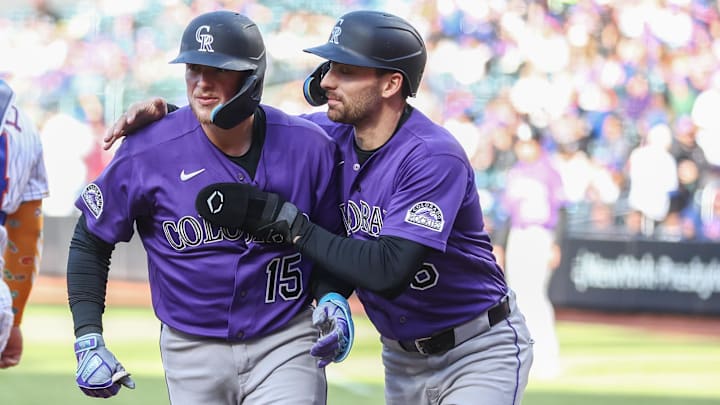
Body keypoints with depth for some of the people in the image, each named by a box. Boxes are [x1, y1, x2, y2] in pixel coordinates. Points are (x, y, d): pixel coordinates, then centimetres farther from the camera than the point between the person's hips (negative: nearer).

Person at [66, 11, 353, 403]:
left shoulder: (308, 147, -8)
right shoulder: (148, 152, -12)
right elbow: (90, 242, 0)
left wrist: (332, 297, -11)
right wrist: (88, 342, -7)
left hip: (285, 343, 0)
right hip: (192, 350, 0)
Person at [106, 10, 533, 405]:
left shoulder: (434, 156, -26)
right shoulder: (334, 134, -3)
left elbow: (387, 272, -34)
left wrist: (281, 218, -30)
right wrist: (166, 112, -7)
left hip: (479, 353, -7)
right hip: (404, 355, 7)